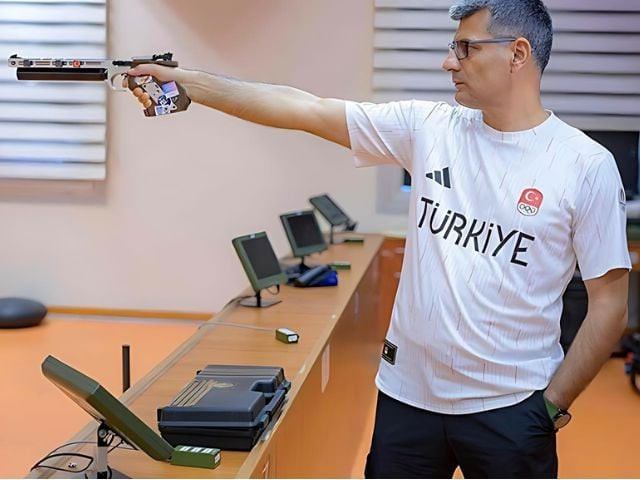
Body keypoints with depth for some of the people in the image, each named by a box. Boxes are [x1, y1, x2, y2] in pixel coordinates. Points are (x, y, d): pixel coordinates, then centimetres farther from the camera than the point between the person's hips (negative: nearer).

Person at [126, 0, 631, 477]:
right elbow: (304, 109, -3)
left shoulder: (587, 166, -9)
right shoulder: (429, 127, 0)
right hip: (408, 392, 3)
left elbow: (609, 306, -5)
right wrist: (185, 81, -5)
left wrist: (552, 407, -7)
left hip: (509, 409, -3)